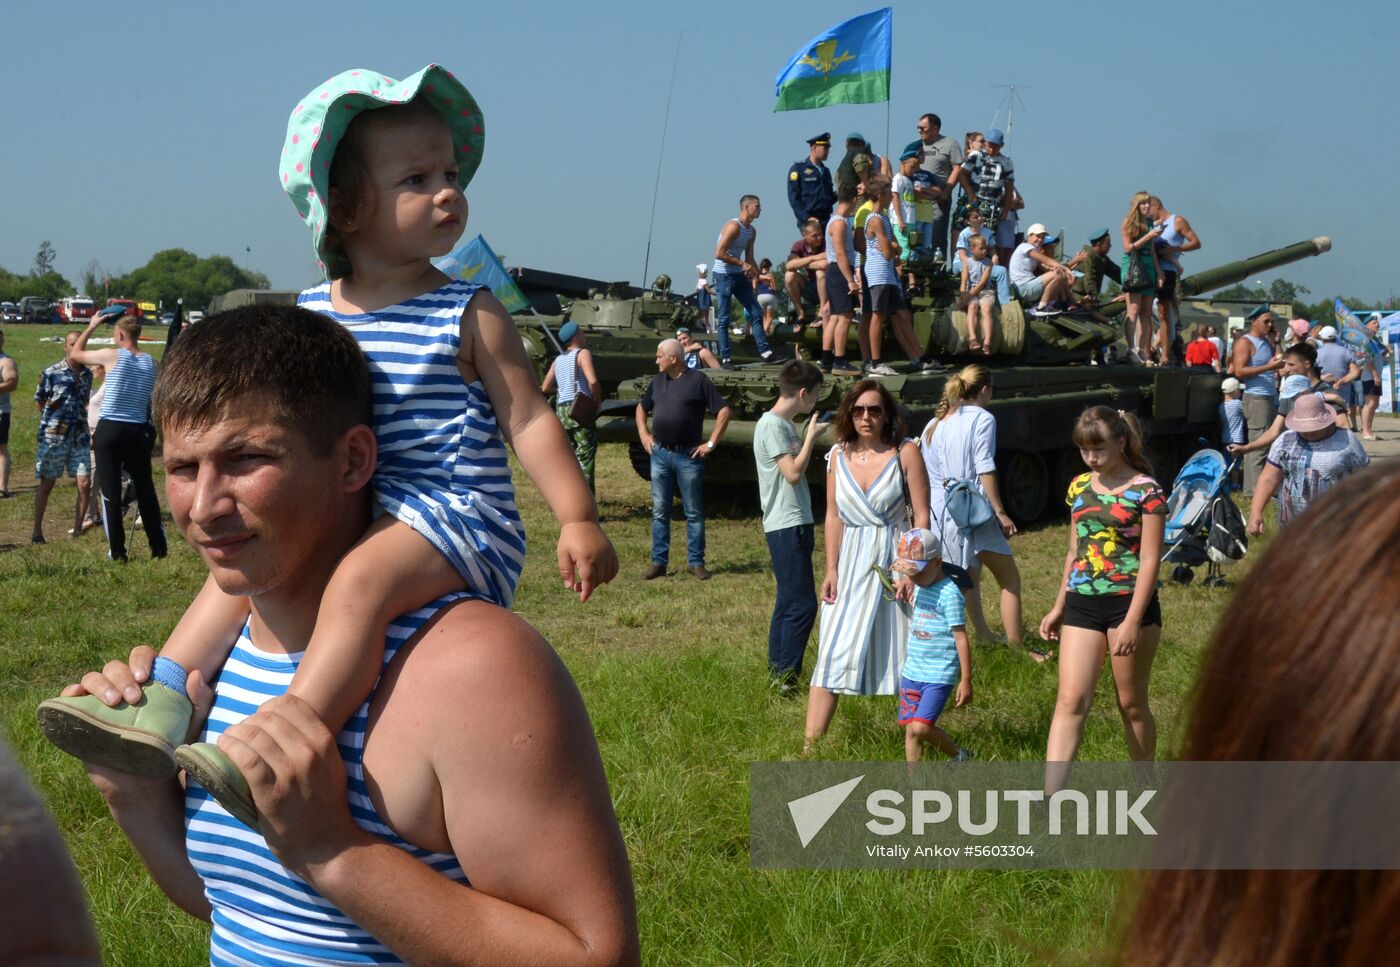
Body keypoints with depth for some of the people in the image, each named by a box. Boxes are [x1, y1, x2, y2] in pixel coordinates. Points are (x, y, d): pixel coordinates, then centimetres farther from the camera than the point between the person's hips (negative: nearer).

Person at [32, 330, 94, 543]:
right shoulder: (51, 373, -6)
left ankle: (77, 529, 9)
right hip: (53, 436, -4)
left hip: (79, 437, 4)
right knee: (46, 484, 5)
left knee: (85, 484, -4)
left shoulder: (87, 375, 9)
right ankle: (37, 531, 15)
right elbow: (38, 401, 3)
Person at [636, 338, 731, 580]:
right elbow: (641, 408, 26)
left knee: (694, 512, 3)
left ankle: (696, 562, 10)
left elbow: (724, 411, -8)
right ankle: (658, 561, 11)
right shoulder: (657, 381, 9)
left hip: (688, 456, -4)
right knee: (659, 511, 6)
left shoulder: (698, 380, -6)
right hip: (660, 454, 5)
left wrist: (711, 444, -10)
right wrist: (644, 434, 12)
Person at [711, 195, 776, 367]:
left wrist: (757, 273, 1)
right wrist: (742, 263, -20)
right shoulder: (733, 226, -16)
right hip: (724, 276, -9)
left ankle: (764, 352, 7)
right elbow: (719, 254, -22)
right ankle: (725, 358, 0)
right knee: (724, 319, -3)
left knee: (756, 313, 4)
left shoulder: (752, 231, 11)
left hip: (739, 276, 9)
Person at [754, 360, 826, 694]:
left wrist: (807, 436, 11)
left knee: (789, 602, 14)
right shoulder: (771, 425, -15)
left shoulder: (785, 424, 15)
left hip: (794, 524, 11)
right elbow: (793, 472, -20)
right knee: (802, 603, -10)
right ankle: (786, 677, -6)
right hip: (786, 525, -11)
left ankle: (777, 673, 20)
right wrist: (811, 437, -12)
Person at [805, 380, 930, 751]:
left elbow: (922, 515, -7)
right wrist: (831, 570, 2)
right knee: (832, 655, -1)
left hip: (893, 562, -3)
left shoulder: (906, 454, -6)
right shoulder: (838, 456, 5)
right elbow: (833, 516, 8)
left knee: (904, 654, 5)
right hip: (850, 565, 3)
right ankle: (809, 746, -1)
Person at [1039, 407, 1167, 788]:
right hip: (1082, 604, 5)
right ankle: (1050, 798, -12)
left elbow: (1150, 560, -11)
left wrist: (1132, 621, -18)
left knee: (1131, 703, 7)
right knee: (1071, 700, -5)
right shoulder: (1079, 487, 10)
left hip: (1129, 602, -4)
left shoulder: (1145, 491, -8)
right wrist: (1058, 607, 18)